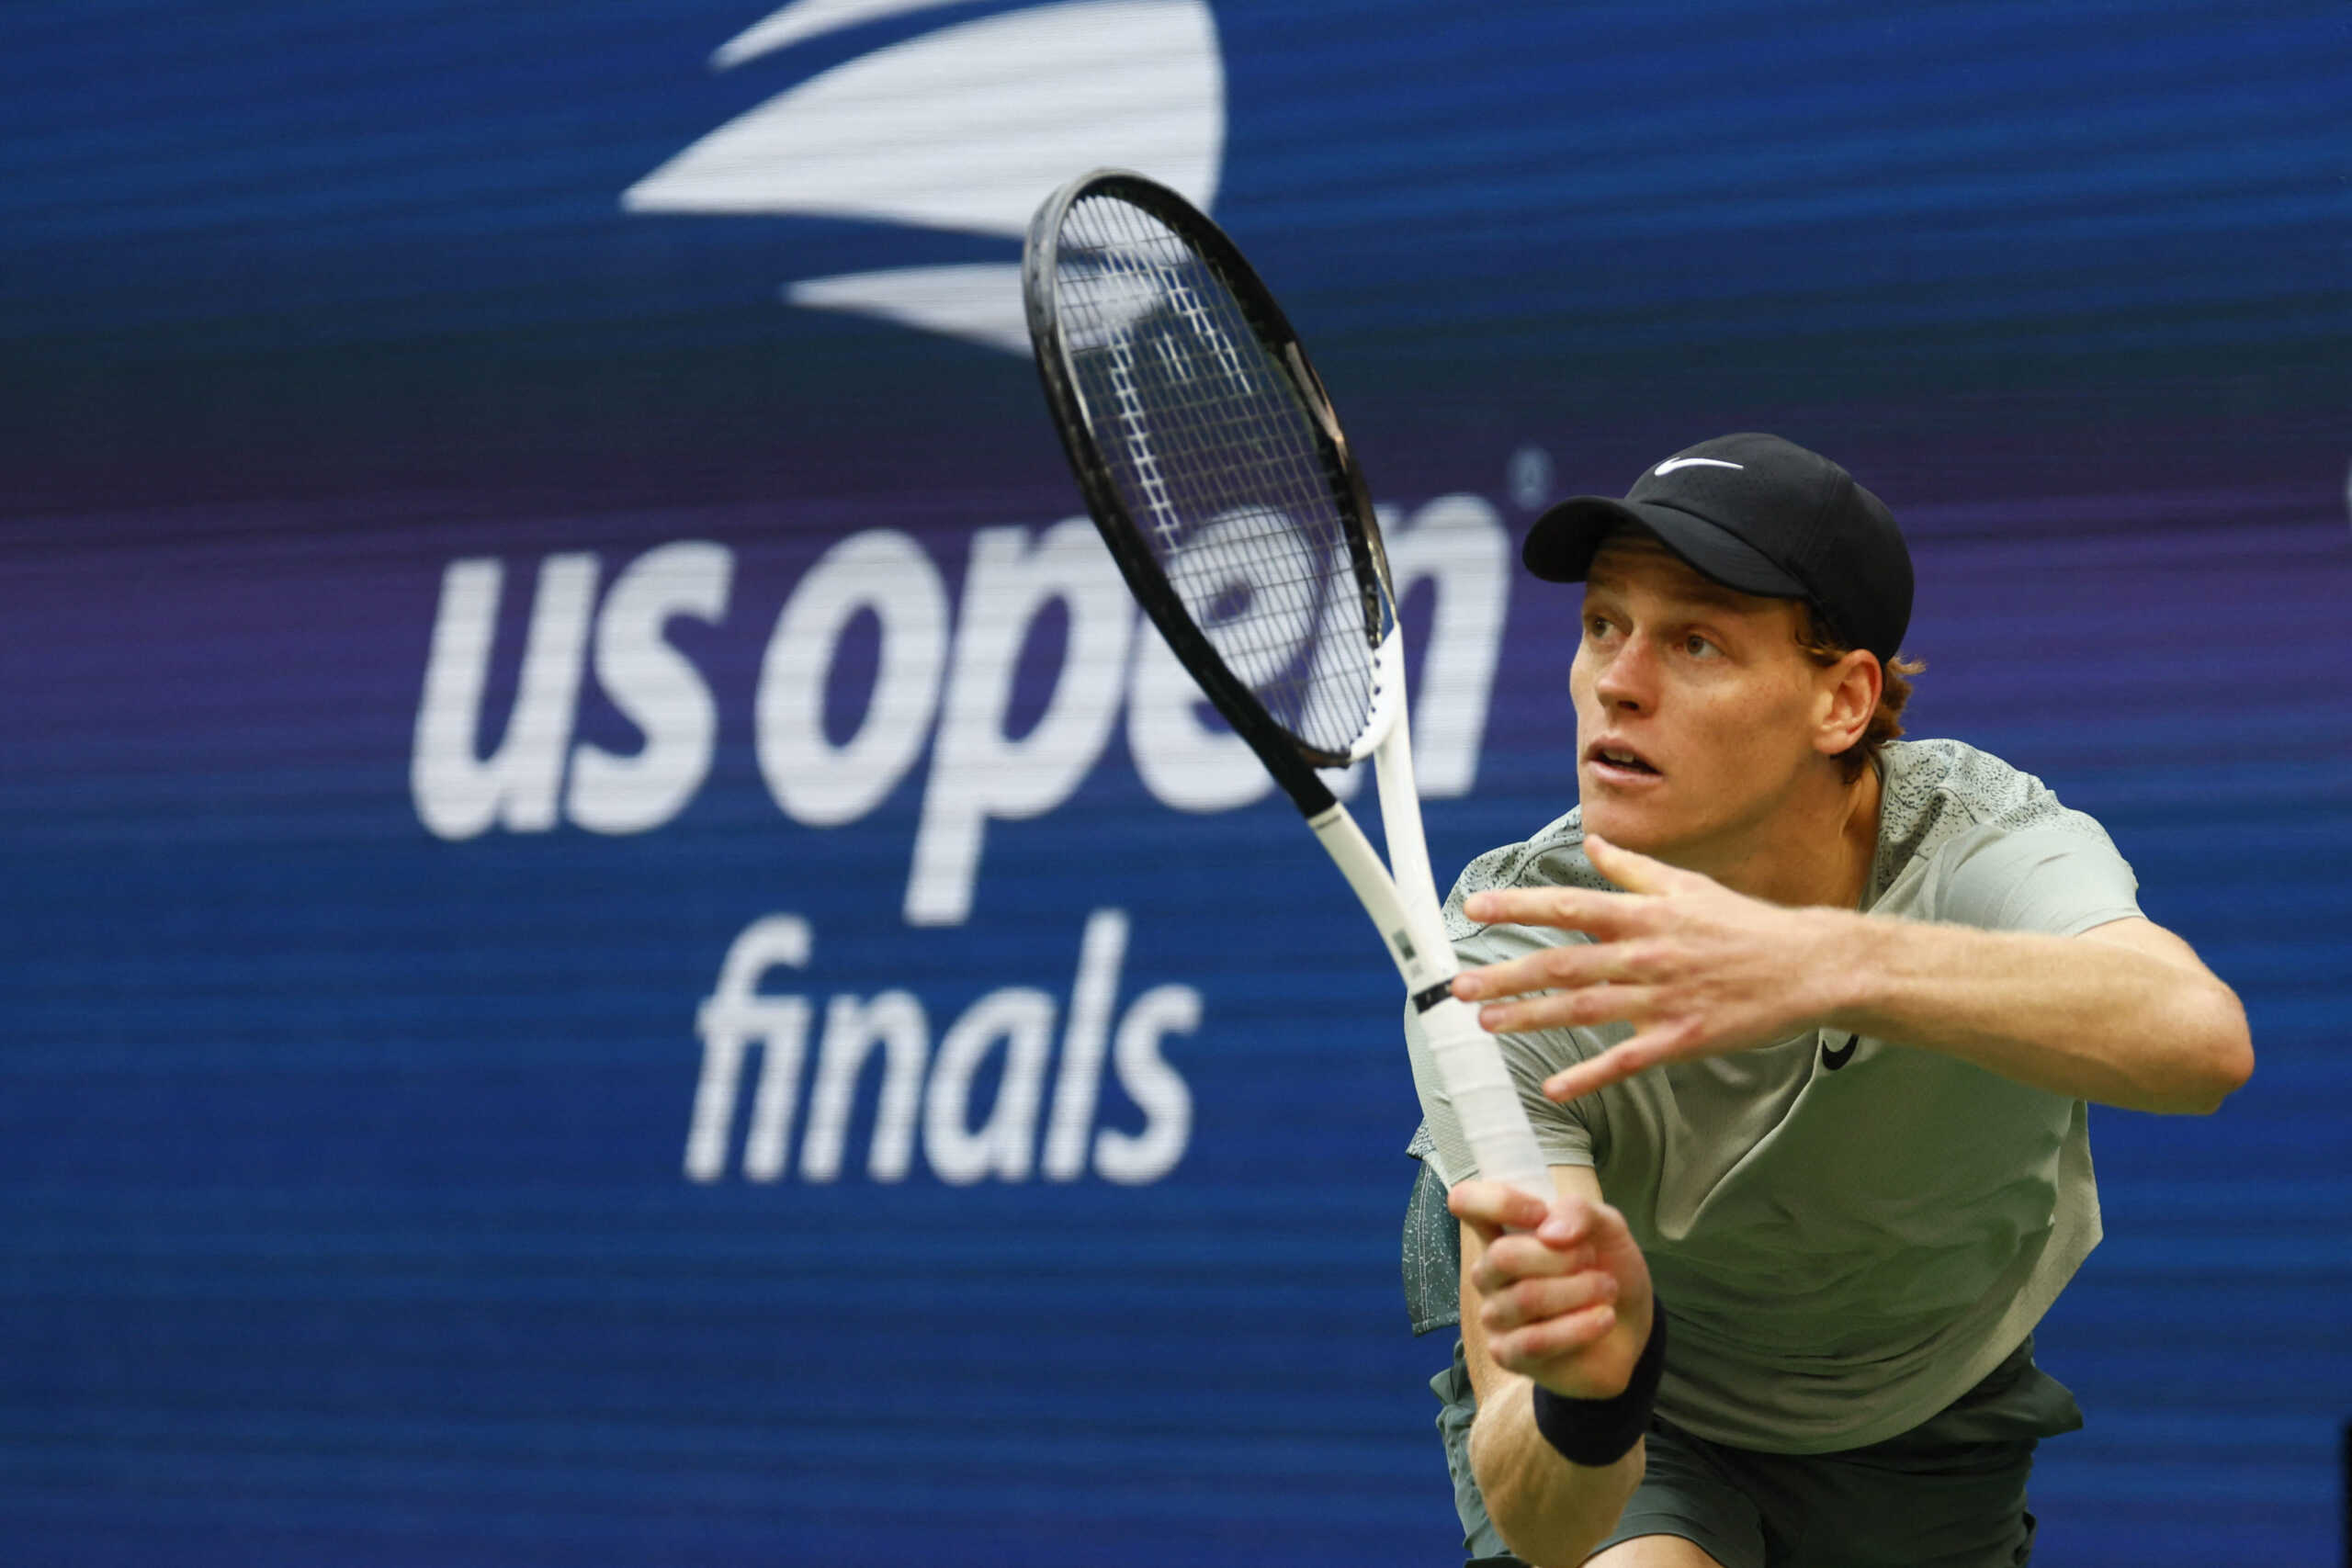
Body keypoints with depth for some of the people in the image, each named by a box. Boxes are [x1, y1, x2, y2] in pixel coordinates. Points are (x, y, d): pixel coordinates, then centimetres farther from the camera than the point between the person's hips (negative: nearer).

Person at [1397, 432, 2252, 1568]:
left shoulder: (1980, 847, -33)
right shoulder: (1511, 960, -33)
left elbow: (2197, 1036, -58)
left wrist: (1831, 964, -73)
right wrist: (1581, 1389, -65)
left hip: (1918, 1422, 2)